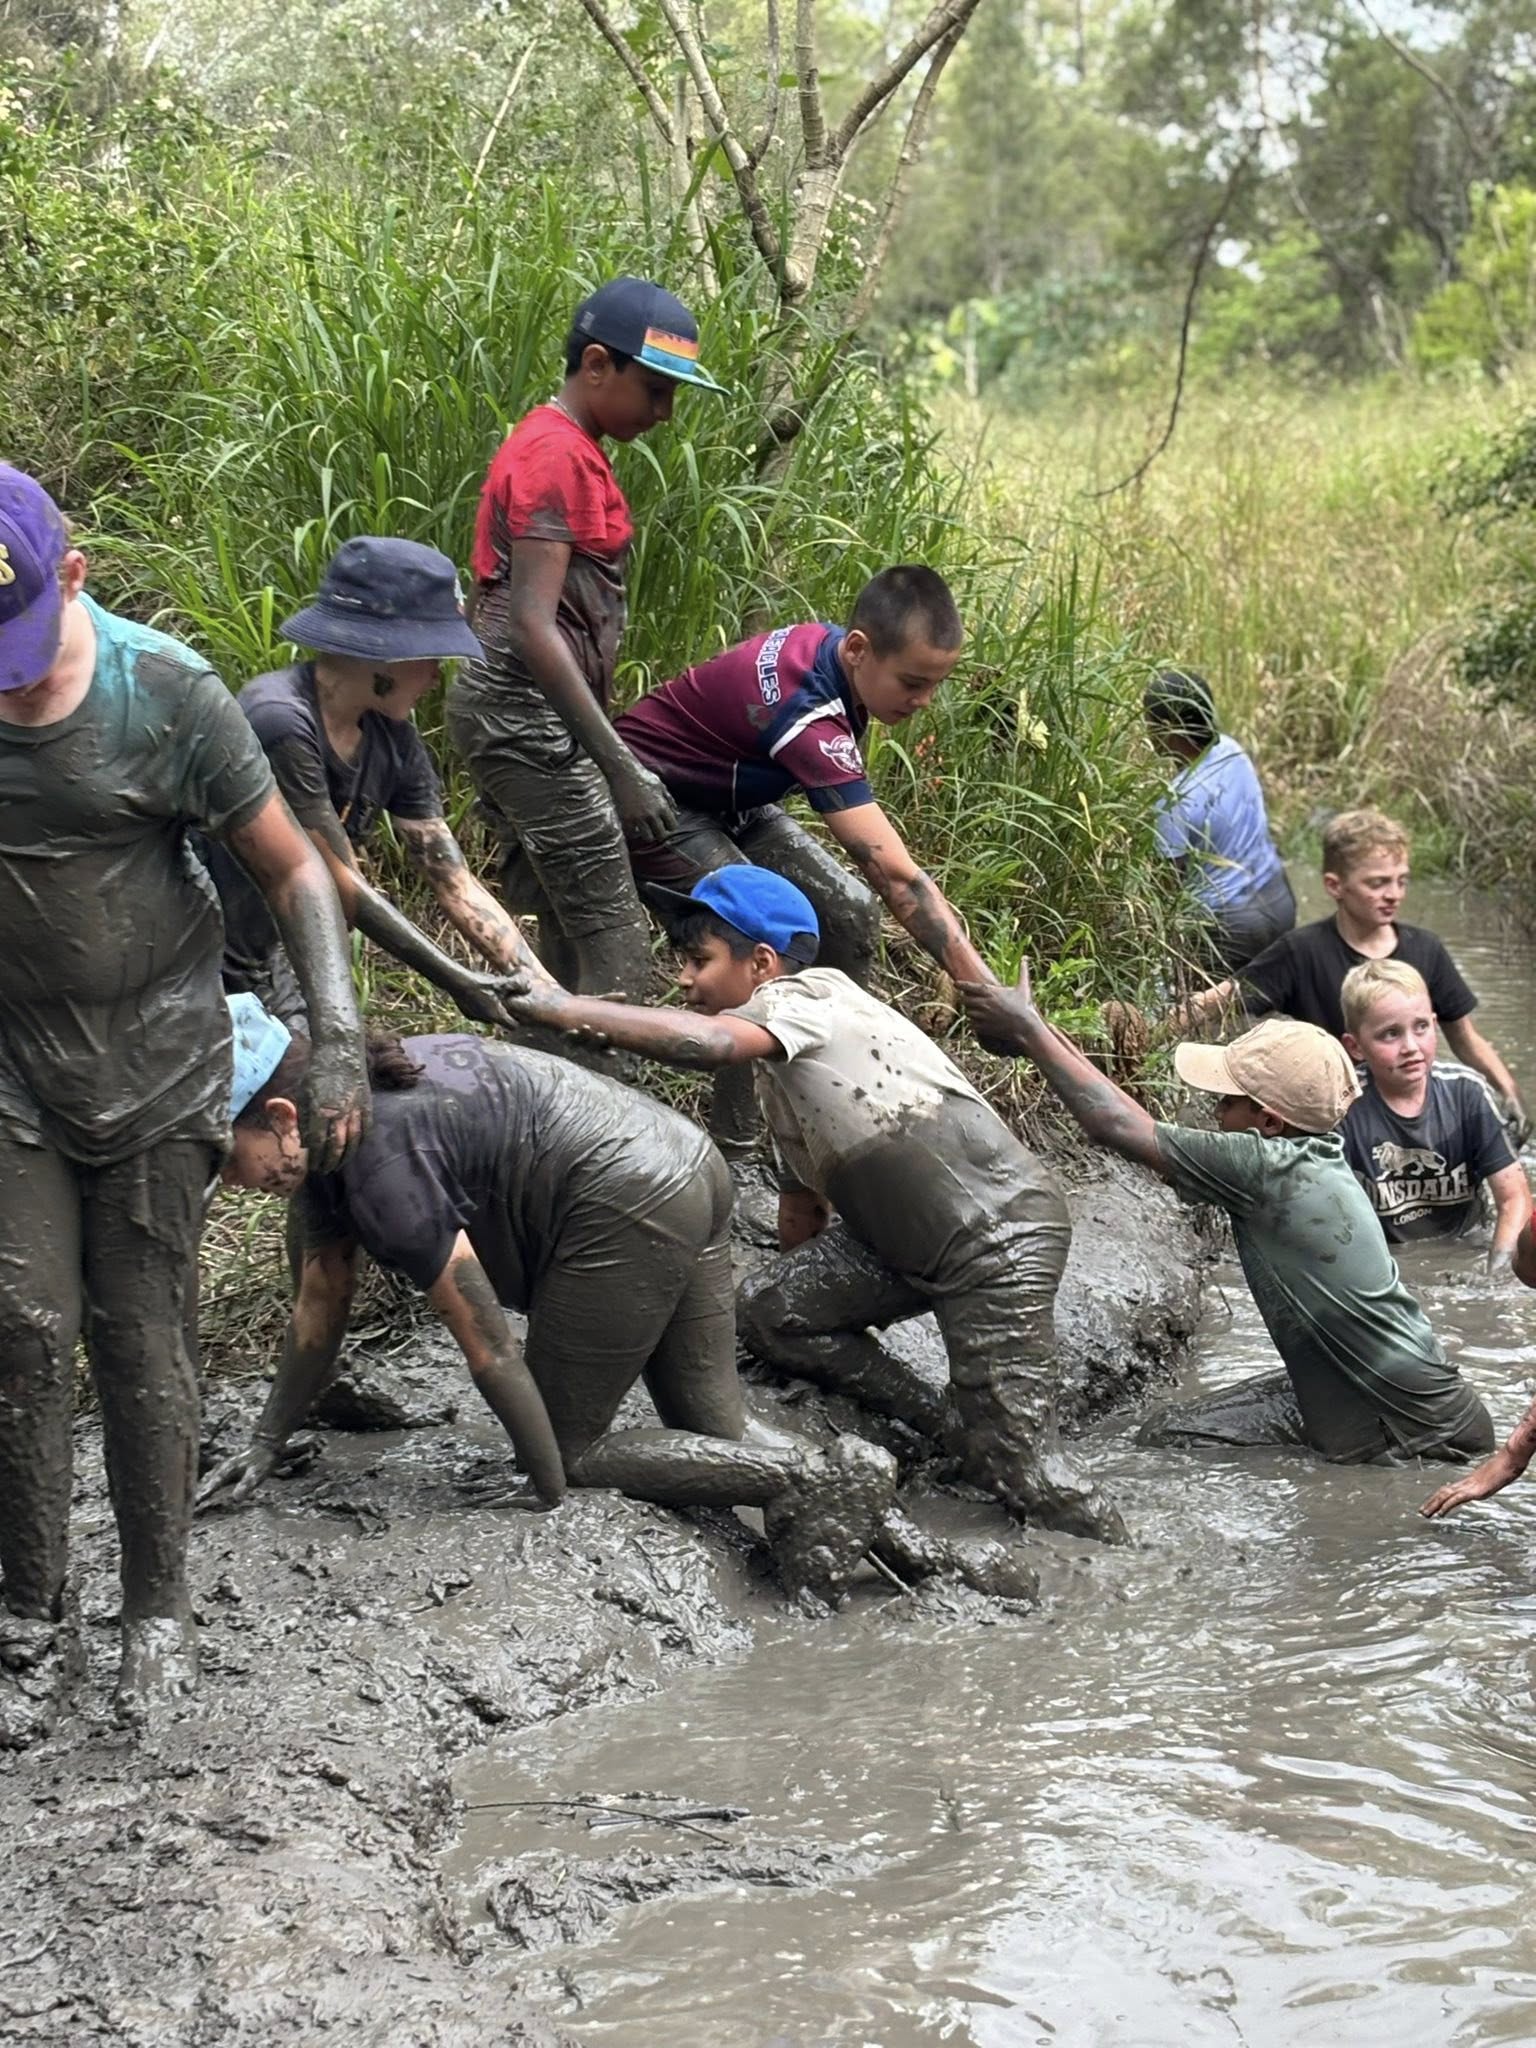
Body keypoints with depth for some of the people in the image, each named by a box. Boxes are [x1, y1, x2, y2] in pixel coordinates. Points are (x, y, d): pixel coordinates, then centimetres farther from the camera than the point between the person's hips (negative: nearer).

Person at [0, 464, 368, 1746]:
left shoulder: (166, 694, -16)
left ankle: (158, 1613, 19)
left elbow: (291, 871, -7)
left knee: (141, 1340, 3)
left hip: (156, 1066, -1)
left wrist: (339, 1040, -15)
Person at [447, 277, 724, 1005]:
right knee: (617, 958, -13)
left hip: (511, 713, 10)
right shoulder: (559, 457, -14)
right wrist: (622, 768, -24)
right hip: (530, 718, -10)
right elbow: (533, 625, -21)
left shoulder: (563, 447, 18)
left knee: (568, 944, 12)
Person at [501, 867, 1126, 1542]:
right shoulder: (778, 1077, 15)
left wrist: (561, 1008, -31)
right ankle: (941, 1433, 5)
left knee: (1011, 1460, -12)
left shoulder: (808, 997, -13)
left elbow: (710, 1041, -34)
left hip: (999, 1236, -9)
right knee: (765, 1311, -4)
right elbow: (802, 1204, 25)